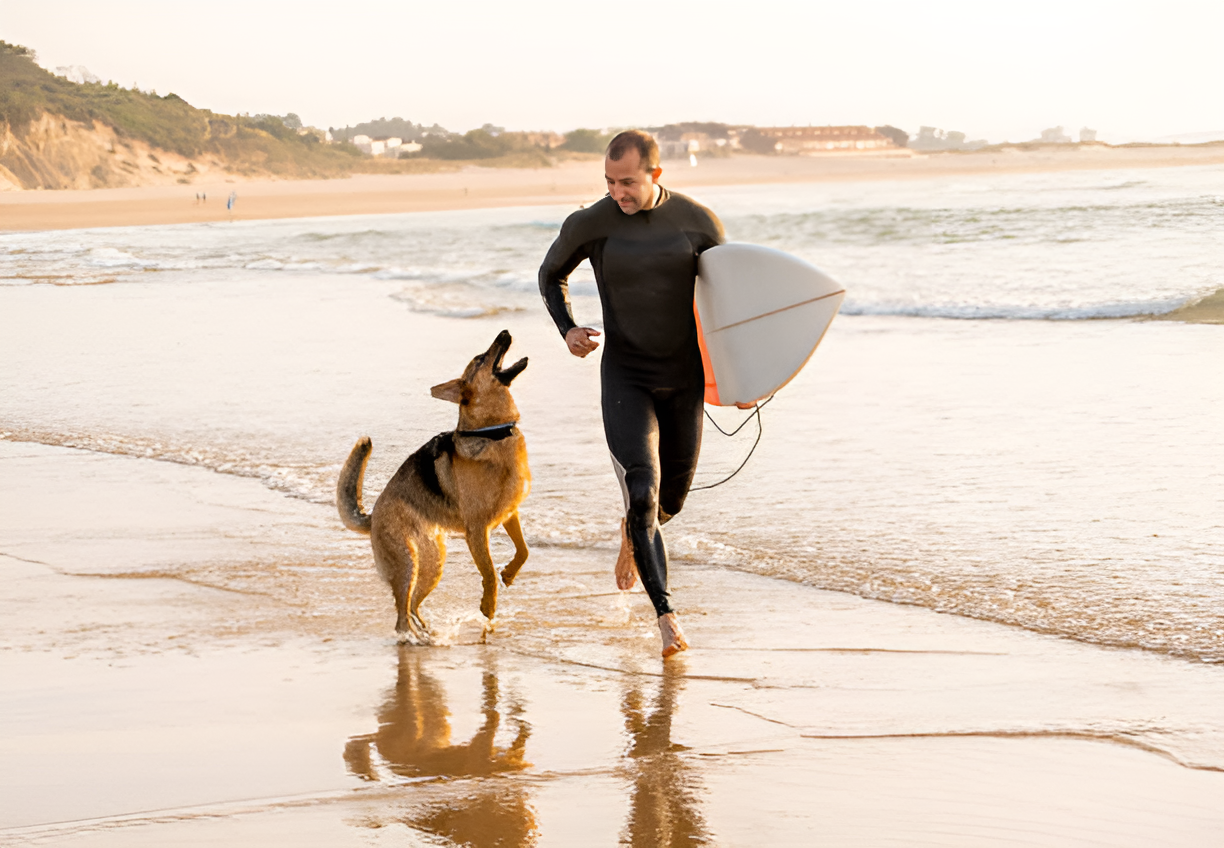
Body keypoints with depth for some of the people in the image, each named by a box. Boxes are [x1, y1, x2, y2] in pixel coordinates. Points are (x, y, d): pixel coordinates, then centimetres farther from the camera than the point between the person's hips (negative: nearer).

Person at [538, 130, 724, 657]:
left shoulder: (697, 221, -8)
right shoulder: (589, 225, -11)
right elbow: (551, 274, 11)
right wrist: (566, 330, -7)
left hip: (684, 378, 2)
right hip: (625, 377, -2)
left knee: (672, 499, 15)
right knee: (642, 492, -18)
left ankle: (632, 534, 52)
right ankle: (667, 618, -14)